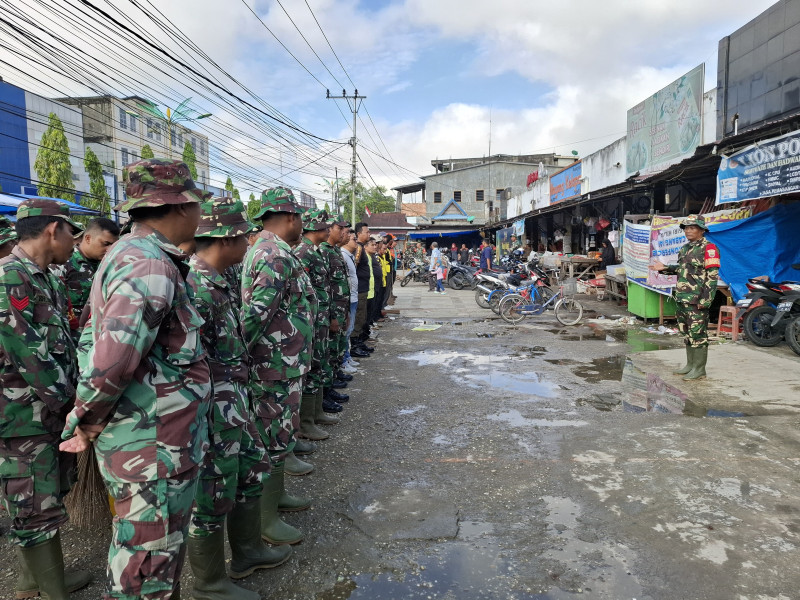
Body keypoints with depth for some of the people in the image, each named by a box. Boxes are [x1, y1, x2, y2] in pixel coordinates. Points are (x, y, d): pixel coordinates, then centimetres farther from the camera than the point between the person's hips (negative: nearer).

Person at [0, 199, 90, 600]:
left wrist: (72, 393, 9)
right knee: (36, 509, 3)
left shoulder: (46, 279, 11)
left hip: (53, 412, 9)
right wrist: (68, 398, -15)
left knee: (48, 499, 20)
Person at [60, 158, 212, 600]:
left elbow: (95, 331, 16)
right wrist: (86, 425, -13)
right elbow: (112, 362, -31)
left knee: (161, 544, 25)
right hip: (154, 447, -9)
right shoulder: (151, 266, -23)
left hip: (151, 440, 10)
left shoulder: (128, 254, 11)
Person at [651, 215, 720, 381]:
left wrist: (706, 299, -20)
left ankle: (699, 368, 4)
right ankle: (690, 364, 26)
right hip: (682, 298, 9)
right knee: (687, 333, 15)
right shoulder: (685, 248, 17)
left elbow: (712, 276, -15)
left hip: (697, 300, -9)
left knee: (698, 334, -4)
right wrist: (664, 268, 13)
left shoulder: (708, 248, -10)